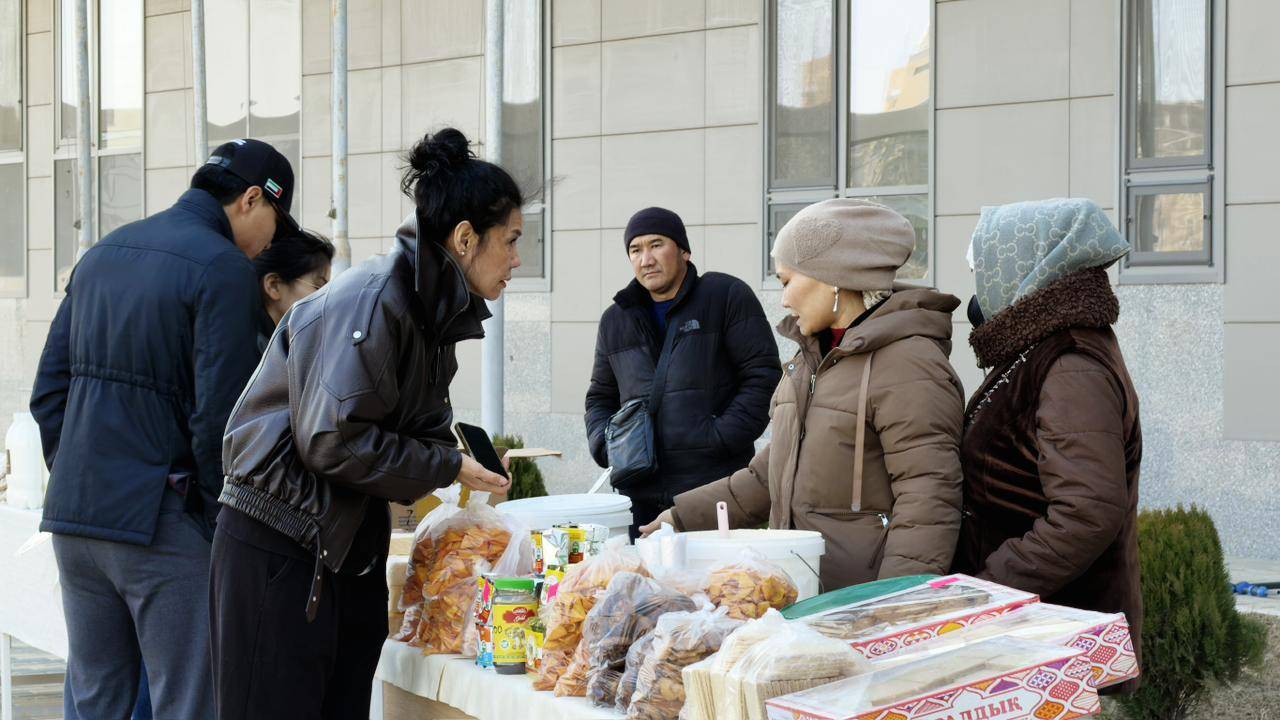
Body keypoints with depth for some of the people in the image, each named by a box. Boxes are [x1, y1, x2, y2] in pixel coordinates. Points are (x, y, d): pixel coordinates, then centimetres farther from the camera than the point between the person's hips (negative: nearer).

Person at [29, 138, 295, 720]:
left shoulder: (102, 253, 14)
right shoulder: (225, 268, -10)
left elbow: (48, 391, 14)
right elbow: (217, 415, -16)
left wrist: (72, 476, 17)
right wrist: (220, 518, -5)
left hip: (72, 513, 7)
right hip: (160, 519, -7)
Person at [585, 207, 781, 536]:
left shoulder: (727, 296, 3)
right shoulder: (615, 320, 19)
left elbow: (763, 376, -2)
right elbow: (600, 398, 27)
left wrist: (722, 437, -11)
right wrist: (606, 444, 6)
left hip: (716, 489, -4)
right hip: (641, 493, 5)